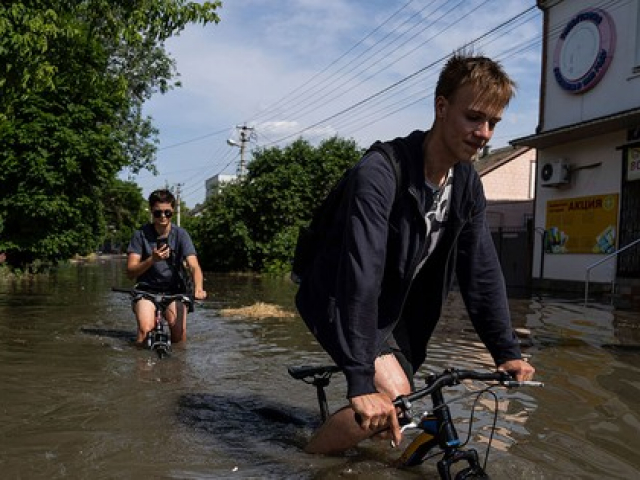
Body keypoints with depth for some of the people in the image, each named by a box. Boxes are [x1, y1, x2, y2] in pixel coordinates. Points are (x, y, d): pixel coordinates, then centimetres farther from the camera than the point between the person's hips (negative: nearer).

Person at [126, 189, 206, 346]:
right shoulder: (141, 235, -7)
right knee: (145, 330, -25)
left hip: (174, 291, 1)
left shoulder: (181, 234, -6)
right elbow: (130, 272, -12)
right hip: (146, 290, -1)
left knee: (179, 336, -16)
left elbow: (194, 266, -19)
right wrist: (152, 259, -31)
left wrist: (198, 288, -39)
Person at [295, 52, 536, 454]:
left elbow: (482, 270, -3)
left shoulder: (468, 183, -6)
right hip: (341, 300, -7)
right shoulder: (380, 172, -30)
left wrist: (507, 351, -7)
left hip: (394, 306, 7)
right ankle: (310, 460, -1)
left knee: (393, 417, 11)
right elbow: (361, 275, -38)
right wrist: (361, 381, -42)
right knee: (393, 395, -25)